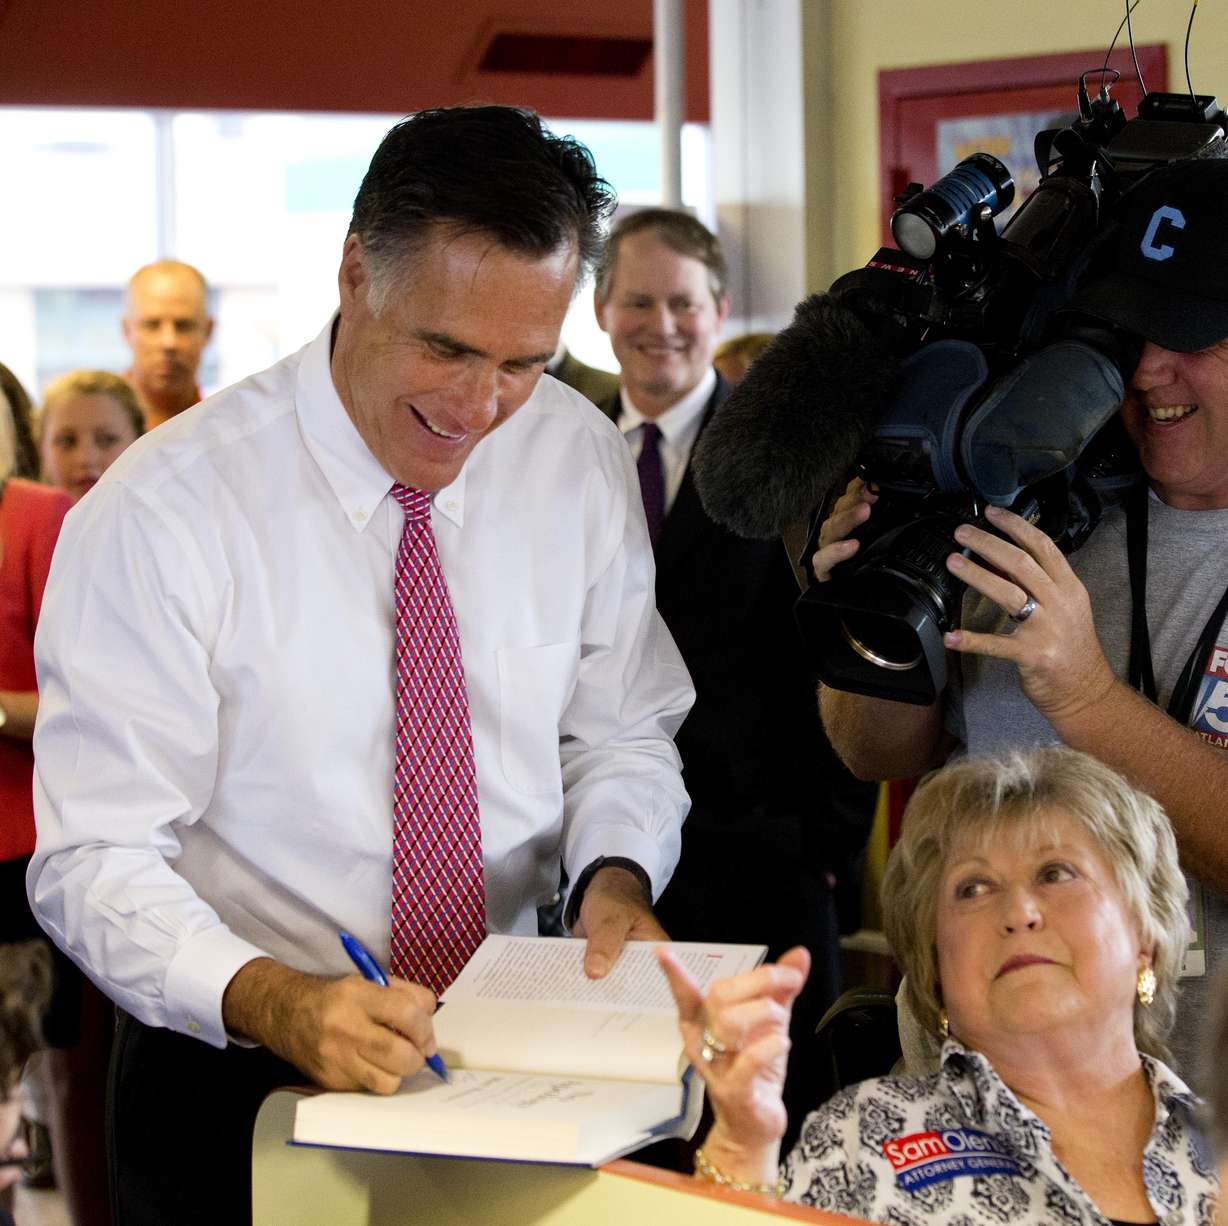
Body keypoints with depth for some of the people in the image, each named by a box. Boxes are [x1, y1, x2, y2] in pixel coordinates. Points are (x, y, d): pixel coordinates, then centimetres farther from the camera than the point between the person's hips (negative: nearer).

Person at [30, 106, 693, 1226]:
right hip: (237, 1079, -2)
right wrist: (276, 1001, -33)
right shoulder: (159, 515, -16)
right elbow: (96, 860, -17)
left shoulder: (581, 462, -3)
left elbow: (622, 734, 8)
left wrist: (615, 877, -12)